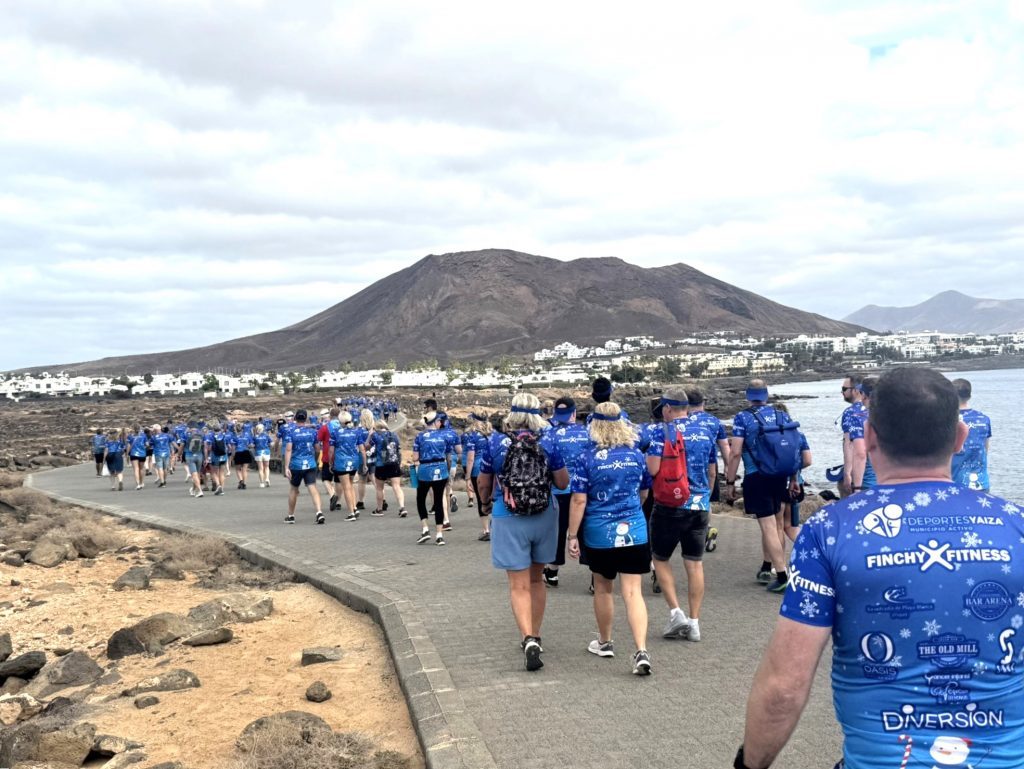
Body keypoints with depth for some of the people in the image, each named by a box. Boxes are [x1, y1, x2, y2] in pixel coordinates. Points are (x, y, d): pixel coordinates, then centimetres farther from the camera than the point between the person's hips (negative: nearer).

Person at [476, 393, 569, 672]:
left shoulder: (496, 442, -7)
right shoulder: (548, 441, -6)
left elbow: (483, 485, 4)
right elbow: (563, 482, -3)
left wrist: (486, 500, 25)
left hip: (508, 520, -2)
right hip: (544, 517, 2)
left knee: (519, 585, 1)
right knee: (536, 579, 20)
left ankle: (529, 640, -18)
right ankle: (534, 637, 30)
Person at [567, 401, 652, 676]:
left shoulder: (587, 457, -9)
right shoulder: (635, 454, 1)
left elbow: (579, 501, -11)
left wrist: (572, 535, -3)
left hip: (599, 533, -1)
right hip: (634, 531, 2)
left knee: (603, 588, 18)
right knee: (632, 592, -1)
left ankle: (605, 643, 34)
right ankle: (641, 651, -15)